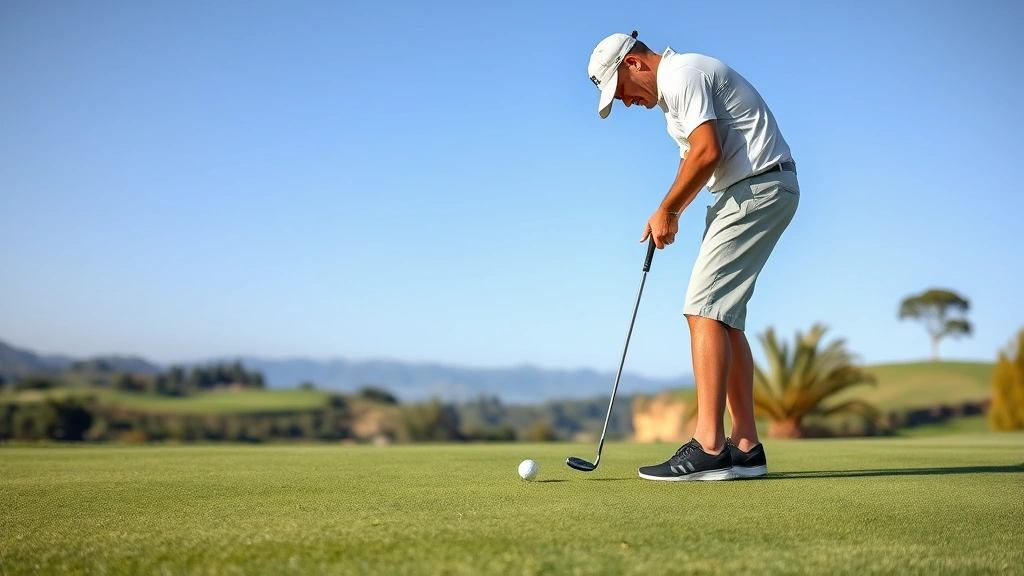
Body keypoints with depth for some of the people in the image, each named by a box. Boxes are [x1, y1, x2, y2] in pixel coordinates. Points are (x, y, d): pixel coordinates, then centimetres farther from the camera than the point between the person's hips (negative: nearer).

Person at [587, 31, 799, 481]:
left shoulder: (681, 75, -12)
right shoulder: (672, 87, 21)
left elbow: (707, 152, -22)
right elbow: (697, 156, 24)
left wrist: (667, 211, -10)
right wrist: (671, 214, 9)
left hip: (757, 187, -11)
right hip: (755, 191, 11)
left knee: (704, 308, -15)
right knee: (722, 317, 8)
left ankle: (708, 448, -19)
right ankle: (745, 448, 8)